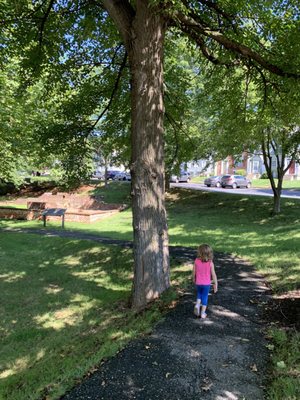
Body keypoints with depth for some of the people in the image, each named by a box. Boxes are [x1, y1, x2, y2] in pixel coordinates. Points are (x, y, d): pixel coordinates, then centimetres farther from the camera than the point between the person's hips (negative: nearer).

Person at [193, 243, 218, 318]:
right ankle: (203, 313, 20)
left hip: (198, 283, 1)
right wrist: (216, 284, -2)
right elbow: (213, 274, -13)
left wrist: (194, 279, 16)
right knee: (205, 297, 15)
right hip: (206, 283, -1)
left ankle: (197, 305, 4)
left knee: (199, 294, 27)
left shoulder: (196, 261, -13)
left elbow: (194, 272, -2)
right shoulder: (210, 263, -16)